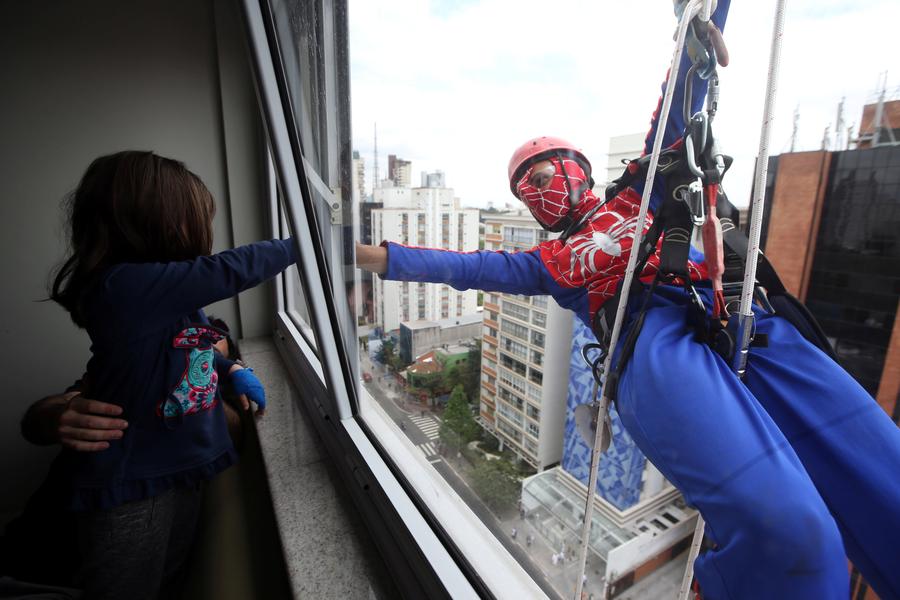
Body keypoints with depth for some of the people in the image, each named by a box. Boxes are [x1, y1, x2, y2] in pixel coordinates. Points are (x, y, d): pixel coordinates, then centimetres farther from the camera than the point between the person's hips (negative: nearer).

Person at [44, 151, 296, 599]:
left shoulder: (165, 291, 2)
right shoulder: (123, 285, -26)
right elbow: (232, 269, -27)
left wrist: (232, 370, 3)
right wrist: (301, 244, -13)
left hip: (177, 469, 8)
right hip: (129, 489, -8)